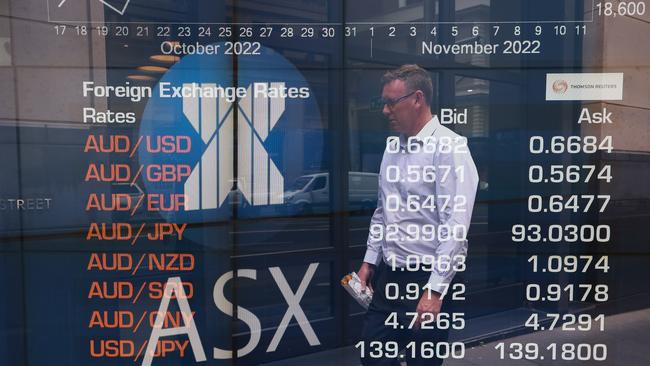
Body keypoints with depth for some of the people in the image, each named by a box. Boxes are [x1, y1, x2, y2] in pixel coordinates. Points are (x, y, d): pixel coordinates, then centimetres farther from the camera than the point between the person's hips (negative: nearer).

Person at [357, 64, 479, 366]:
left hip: (427, 279, -7)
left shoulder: (450, 147, -14)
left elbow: (456, 226, -20)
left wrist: (434, 290, -22)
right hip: (387, 275, 7)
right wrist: (370, 260, 14)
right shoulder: (392, 147, 10)